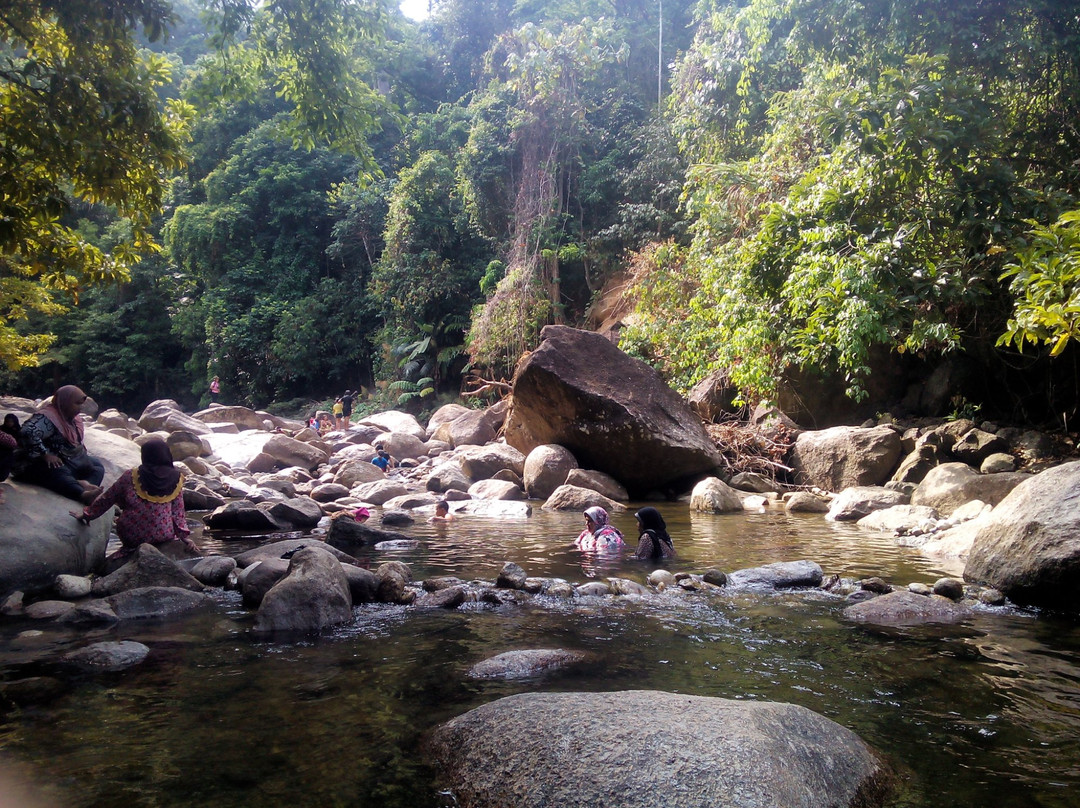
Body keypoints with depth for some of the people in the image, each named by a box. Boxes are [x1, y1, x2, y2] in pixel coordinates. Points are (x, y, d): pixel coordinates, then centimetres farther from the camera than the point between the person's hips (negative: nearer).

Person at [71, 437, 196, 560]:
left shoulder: (130, 477, -7)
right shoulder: (175, 479, -6)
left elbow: (107, 499, 3)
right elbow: (178, 512, -4)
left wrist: (87, 514, 17)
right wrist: (185, 536, 4)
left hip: (130, 536, 0)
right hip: (164, 537, 0)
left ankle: (130, 548, 14)